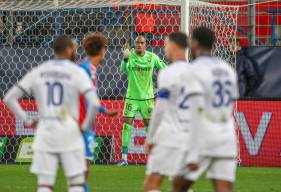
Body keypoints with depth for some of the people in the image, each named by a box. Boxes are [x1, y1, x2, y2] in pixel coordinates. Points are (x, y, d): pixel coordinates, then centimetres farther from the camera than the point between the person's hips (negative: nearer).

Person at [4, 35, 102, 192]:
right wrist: (86, 126, -1)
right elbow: (94, 103, -16)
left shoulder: (38, 72, 7)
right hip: (70, 132, -3)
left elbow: (9, 98, 4)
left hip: (45, 132, 3)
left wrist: (28, 121, 8)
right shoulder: (77, 72, -4)